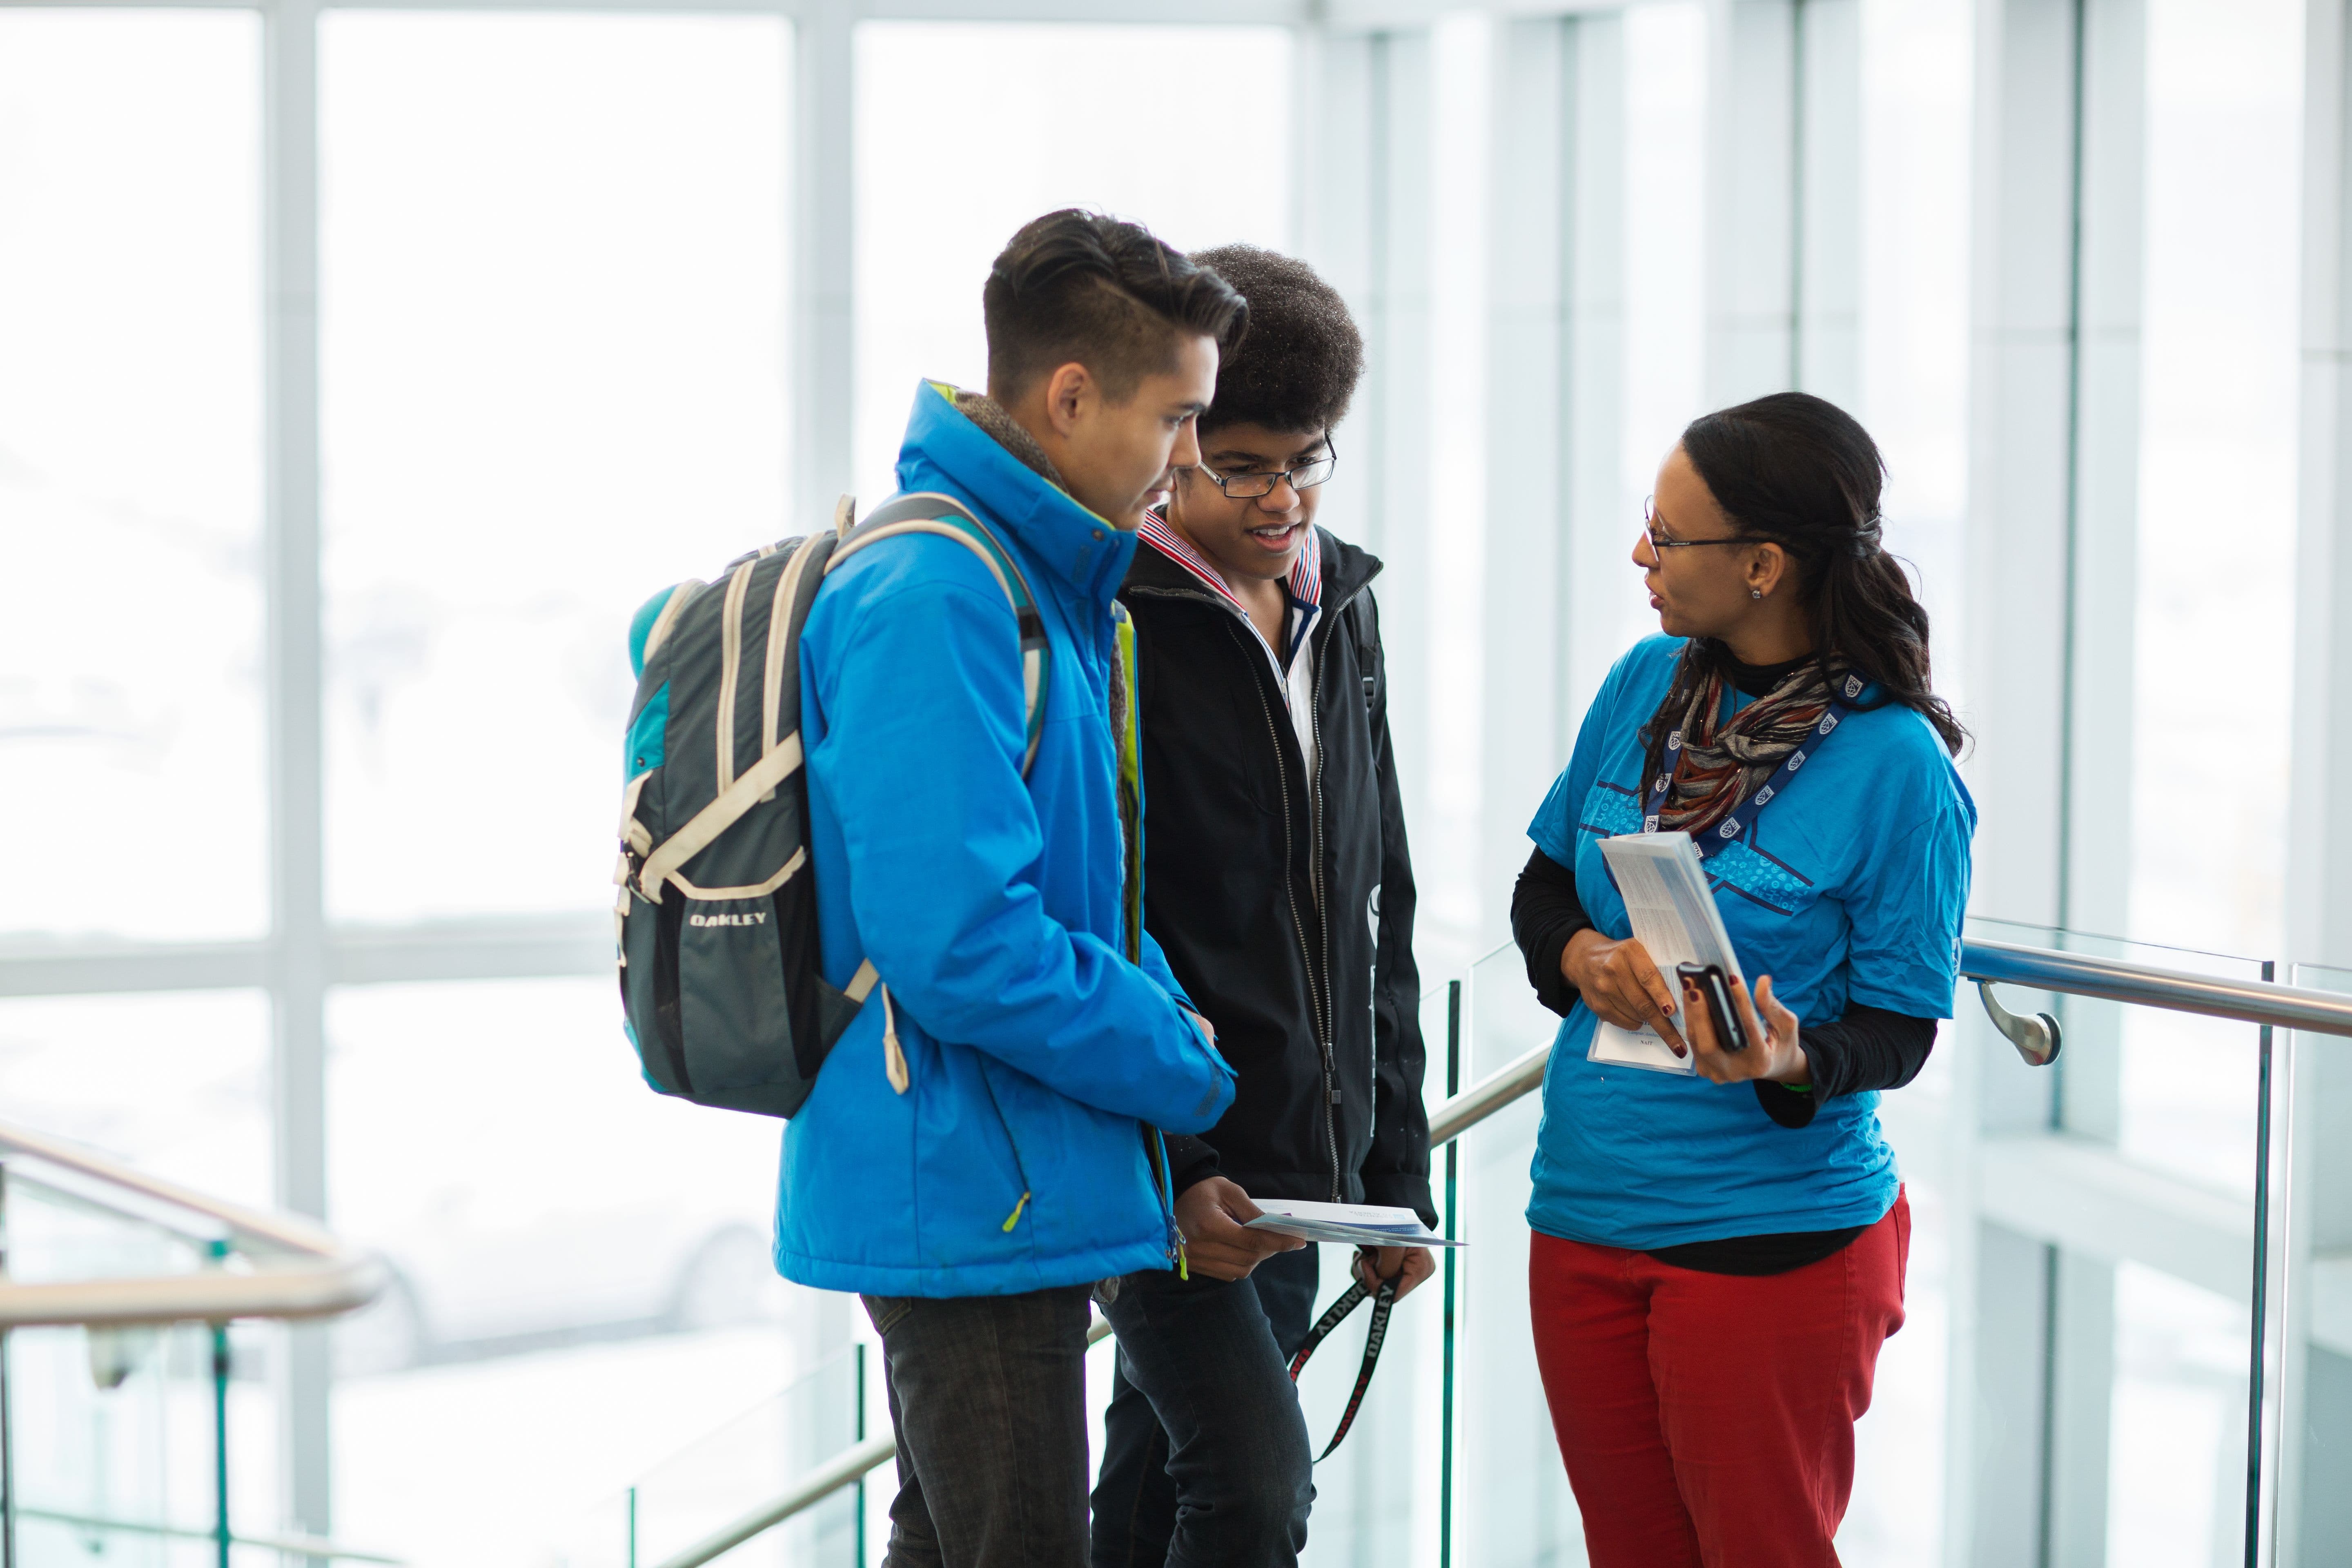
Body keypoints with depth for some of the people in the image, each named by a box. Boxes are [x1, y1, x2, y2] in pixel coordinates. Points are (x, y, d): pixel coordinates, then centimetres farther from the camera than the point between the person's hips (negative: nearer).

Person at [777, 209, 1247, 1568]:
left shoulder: (1050, 580, 13)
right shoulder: (931, 600, -20)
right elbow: (956, 940, -27)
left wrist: (1161, 1013, 3)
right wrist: (1181, 1071, -14)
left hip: (1013, 1186, 10)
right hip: (970, 1196, -10)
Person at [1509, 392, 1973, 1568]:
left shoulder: (1895, 765, -14)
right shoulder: (1646, 684, 3)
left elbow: (1899, 1030, -10)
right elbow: (1540, 889, 12)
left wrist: (1791, 1062, -31)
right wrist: (1585, 958, -11)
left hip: (1771, 1237, -6)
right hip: (1582, 1209, 6)